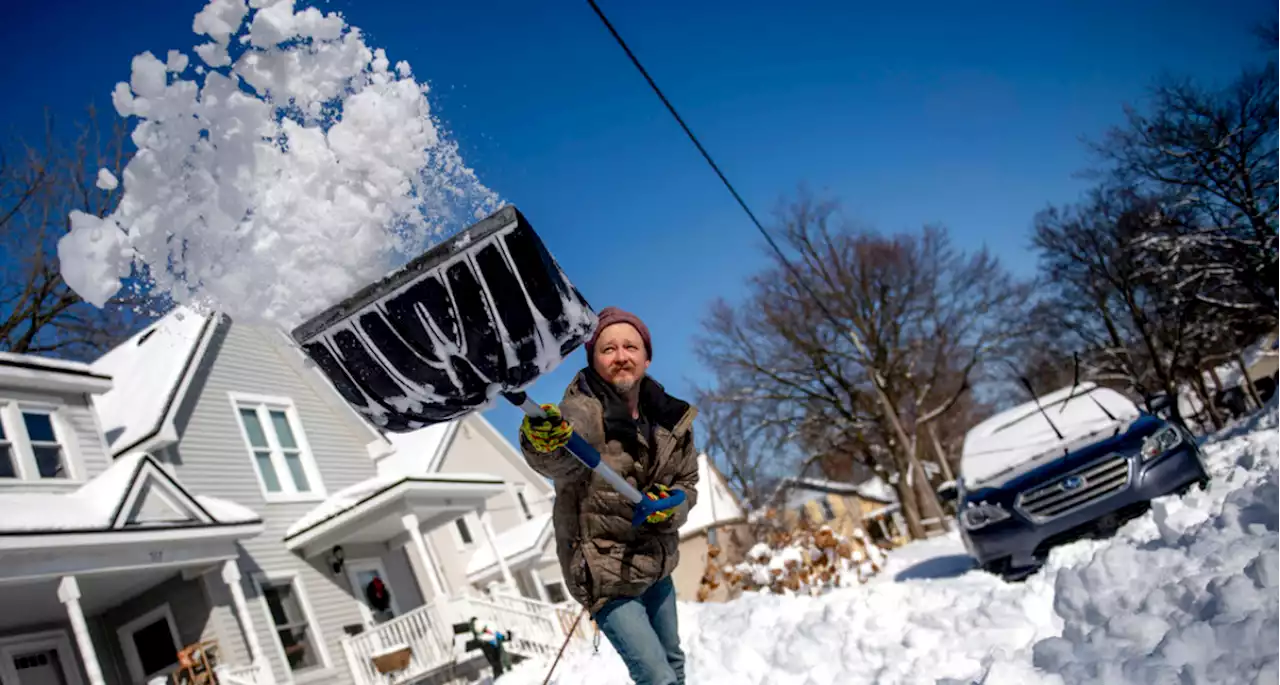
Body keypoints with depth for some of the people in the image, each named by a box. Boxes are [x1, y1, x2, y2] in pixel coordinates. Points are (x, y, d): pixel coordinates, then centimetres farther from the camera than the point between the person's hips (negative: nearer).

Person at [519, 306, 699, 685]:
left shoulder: (671, 419, -4)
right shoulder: (582, 410, -22)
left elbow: (687, 483, 7)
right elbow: (561, 462, -43)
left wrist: (670, 507, -16)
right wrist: (546, 444, -67)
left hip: (657, 567, 6)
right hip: (607, 576, -6)